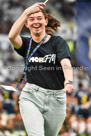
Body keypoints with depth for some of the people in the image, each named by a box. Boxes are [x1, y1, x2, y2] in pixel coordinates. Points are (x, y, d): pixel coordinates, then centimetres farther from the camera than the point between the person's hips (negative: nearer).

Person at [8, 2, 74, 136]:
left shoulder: (58, 42, -1)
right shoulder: (26, 43, 5)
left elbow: (65, 62, -20)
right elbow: (12, 36, -18)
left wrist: (68, 82, -40)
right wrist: (26, 12, -26)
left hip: (56, 100, 0)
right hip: (31, 98, 0)